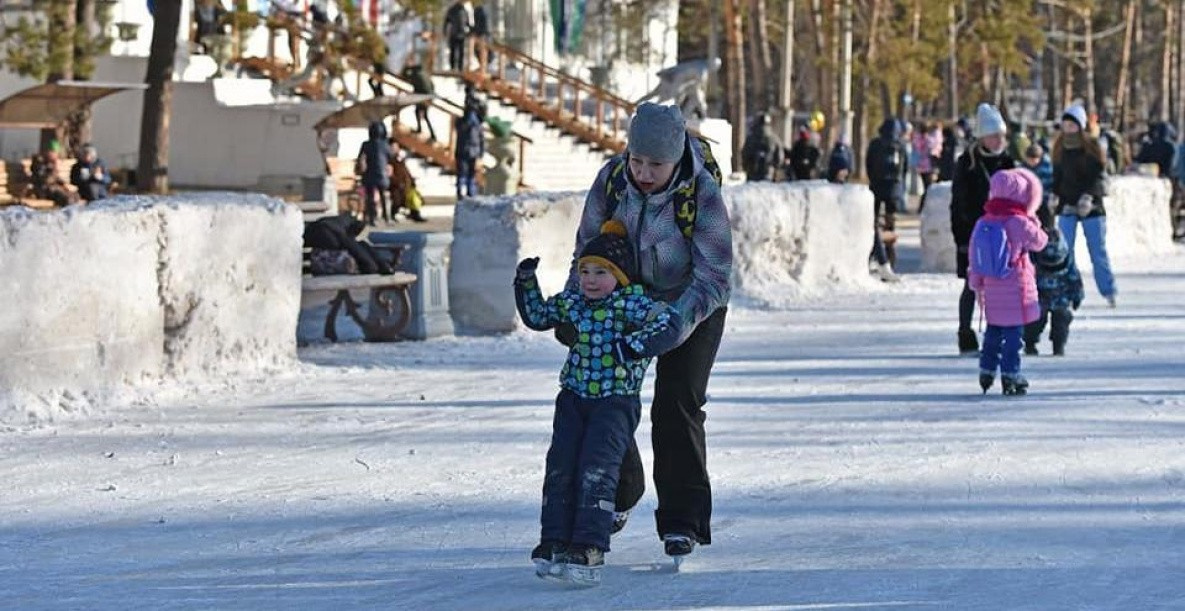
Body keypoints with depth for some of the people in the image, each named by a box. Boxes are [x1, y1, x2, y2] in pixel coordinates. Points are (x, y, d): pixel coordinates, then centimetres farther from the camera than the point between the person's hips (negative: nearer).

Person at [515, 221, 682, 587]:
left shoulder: (632, 303, -10)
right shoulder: (571, 302, 10)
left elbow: (669, 327, -21)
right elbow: (537, 316, 27)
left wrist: (635, 345, -35)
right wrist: (526, 284, 13)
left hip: (616, 402, -6)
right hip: (574, 398, 6)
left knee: (596, 471, -17)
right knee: (559, 467, -5)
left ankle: (588, 551, -22)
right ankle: (554, 544, -3)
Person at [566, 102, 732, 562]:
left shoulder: (702, 195, -30)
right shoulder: (612, 179, -18)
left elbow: (713, 278, -28)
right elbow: (588, 249, -4)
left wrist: (674, 324, -41)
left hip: (693, 308, -4)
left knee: (677, 407, -12)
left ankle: (683, 521, -3)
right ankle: (619, 493, 28)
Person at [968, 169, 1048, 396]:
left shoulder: (983, 223, 5)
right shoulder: (1019, 223, -14)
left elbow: (975, 257, 10)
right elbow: (1039, 241, -2)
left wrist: (976, 283, 19)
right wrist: (1034, 222, 13)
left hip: (992, 288, 6)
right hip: (1016, 289, -6)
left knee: (993, 330, 18)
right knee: (1013, 332, -2)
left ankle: (987, 371, 23)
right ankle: (1010, 375, -2)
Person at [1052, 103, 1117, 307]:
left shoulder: (1092, 147, -5)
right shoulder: (1060, 149, 5)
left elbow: (1098, 176, -10)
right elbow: (1057, 176, 12)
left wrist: (1089, 197, -23)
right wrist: (1054, 195, -2)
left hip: (1091, 206, -3)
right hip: (1067, 206, 3)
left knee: (1098, 252, 2)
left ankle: (1109, 292, 12)